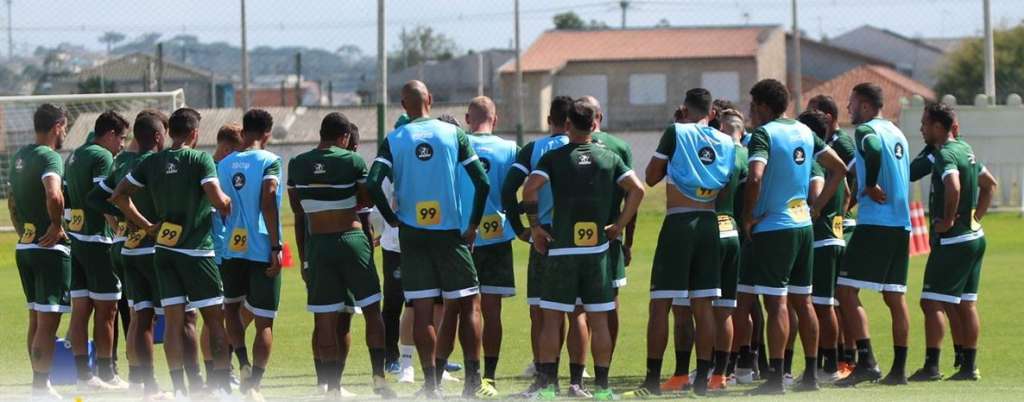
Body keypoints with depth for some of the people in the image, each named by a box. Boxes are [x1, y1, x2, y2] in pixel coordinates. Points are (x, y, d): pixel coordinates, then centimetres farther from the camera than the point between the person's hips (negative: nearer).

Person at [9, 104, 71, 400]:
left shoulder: (19, 157, 12)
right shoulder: (49, 157, -15)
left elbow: (12, 202, 24)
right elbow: (53, 195, -33)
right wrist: (57, 226, -18)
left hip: (24, 247, 9)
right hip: (50, 249, -9)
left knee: (36, 320, 16)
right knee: (48, 322, -7)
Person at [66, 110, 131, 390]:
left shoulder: (75, 156, 16)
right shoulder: (102, 157, -11)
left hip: (76, 238, 9)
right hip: (97, 240, -9)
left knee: (80, 309, 8)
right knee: (106, 310, -1)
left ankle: (83, 374, 9)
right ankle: (106, 374, 2)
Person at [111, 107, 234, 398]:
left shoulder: (152, 163, 6)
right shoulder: (200, 160, -10)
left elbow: (118, 195, 7)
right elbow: (218, 200, -19)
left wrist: (146, 226, 11)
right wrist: (228, 202, 4)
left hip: (163, 251, 4)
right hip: (196, 251, -4)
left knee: (173, 321, 4)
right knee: (215, 320, 5)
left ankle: (179, 389, 0)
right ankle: (222, 386, 4)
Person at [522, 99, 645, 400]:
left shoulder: (553, 158, -1)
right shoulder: (609, 158, 5)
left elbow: (530, 187, -14)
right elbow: (637, 189, -2)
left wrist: (535, 226, -3)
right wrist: (620, 225, 6)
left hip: (561, 249, -2)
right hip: (597, 248, 2)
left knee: (552, 318, 3)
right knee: (599, 320, 6)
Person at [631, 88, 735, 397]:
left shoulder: (676, 133, -4)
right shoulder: (727, 143, 9)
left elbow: (651, 177, 2)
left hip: (678, 223, -4)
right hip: (709, 224, 4)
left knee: (661, 303, -2)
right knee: (702, 305, 7)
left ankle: (653, 379, -5)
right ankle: (702, 378, 4)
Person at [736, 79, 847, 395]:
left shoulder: (764, 134, -11)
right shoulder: (805, 132, 12)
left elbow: (755, 177, -26)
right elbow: (839, 169, 18)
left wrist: (749, 217, -13)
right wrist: (817, 207, 16)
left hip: (773, 228, -7)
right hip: (803, 226, 7)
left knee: (776, 303, -8)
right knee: (802, 301, 12)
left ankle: (775, 377, -10)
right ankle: (810, 374, 14)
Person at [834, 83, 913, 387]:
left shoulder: (866, 131, -7)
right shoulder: (897, 133, 19)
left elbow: (873, 150, -29)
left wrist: (871, 186, -17)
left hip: (874, 224, -8)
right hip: (901, 224, 8)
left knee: (846, 291, -7)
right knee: (895, 297, 10)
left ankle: (866, 362, -17)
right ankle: (899, 368, 9)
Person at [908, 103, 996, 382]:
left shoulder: (945, 154, -16)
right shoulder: (966, 150, 13)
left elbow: (953, 187, -35)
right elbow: (989, 184, 26)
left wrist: (947, 220, -22)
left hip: (952, 241, -9)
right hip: (974, 236, 9)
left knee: (932, 302, -8)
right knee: (965, 304, 13)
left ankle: (931, 366, -12)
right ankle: (969, 366, 14)